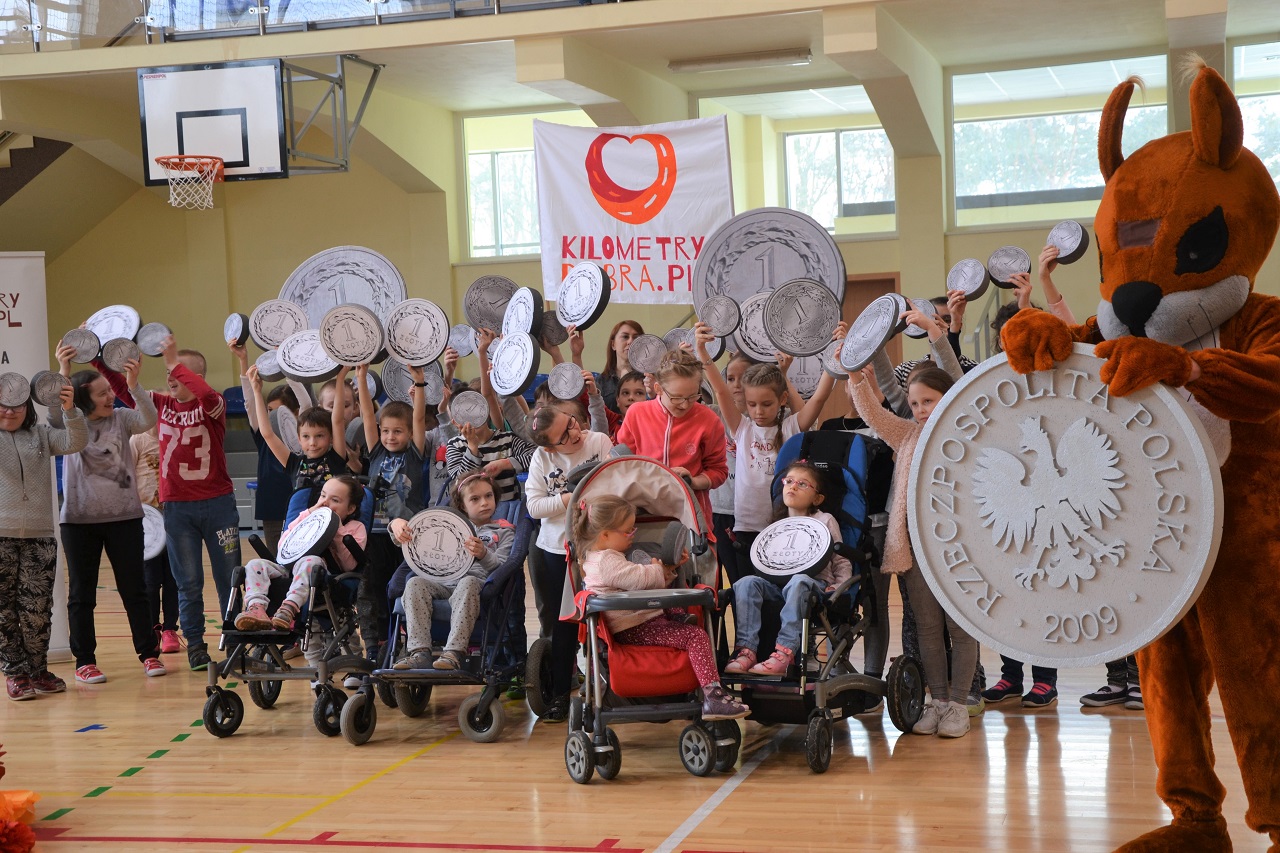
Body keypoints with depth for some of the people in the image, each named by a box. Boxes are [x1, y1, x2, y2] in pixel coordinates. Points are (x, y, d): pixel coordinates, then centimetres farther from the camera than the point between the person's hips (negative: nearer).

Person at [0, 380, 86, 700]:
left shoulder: (40, 434, 10)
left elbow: (76, 442, -2)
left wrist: (70, 410, -21)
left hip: (39, 536, 2)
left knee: (37, 609, 3)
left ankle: (38, 671, 14)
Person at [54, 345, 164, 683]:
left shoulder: (121, 418, 1)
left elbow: (149, 419, -18)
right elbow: (54, 413, -23)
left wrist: (134, 386, -36)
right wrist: (64, 374, -38)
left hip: (124, 517, 1)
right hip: (79, 519, -1)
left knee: (134, 589, 6)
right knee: (81, 593, 5)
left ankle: (149, 653, 15)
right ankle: (85, 661, 13)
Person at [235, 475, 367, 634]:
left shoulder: (355, 528, 14)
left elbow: (349, 565, -4)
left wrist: (338, 531, -6)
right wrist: (308, 514, 8)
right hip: (289, 569, 5)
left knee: (309, 562, -37)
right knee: (255, 565, -17)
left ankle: (289, 609, -56)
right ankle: (256, 608, -42)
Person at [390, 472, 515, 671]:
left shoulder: (503, 531, 18)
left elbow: (501, 566, 2)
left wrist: (484, 554, -21)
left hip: (479, 582, -4)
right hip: (445, 583, 4)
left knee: (468, 583, -39)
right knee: (415, 583, -26)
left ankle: (455, 652, -50)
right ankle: (419, 652, -38)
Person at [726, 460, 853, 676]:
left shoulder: (825, 521, 11)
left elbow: (842, 562, 9)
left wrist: (839, 587, -7)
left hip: (816, 583, -4)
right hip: (778, 583, 4)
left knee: (798, 582, -40)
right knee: (746, 583, -25)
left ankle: (784, 653, -48)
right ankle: (746, 651, -35)